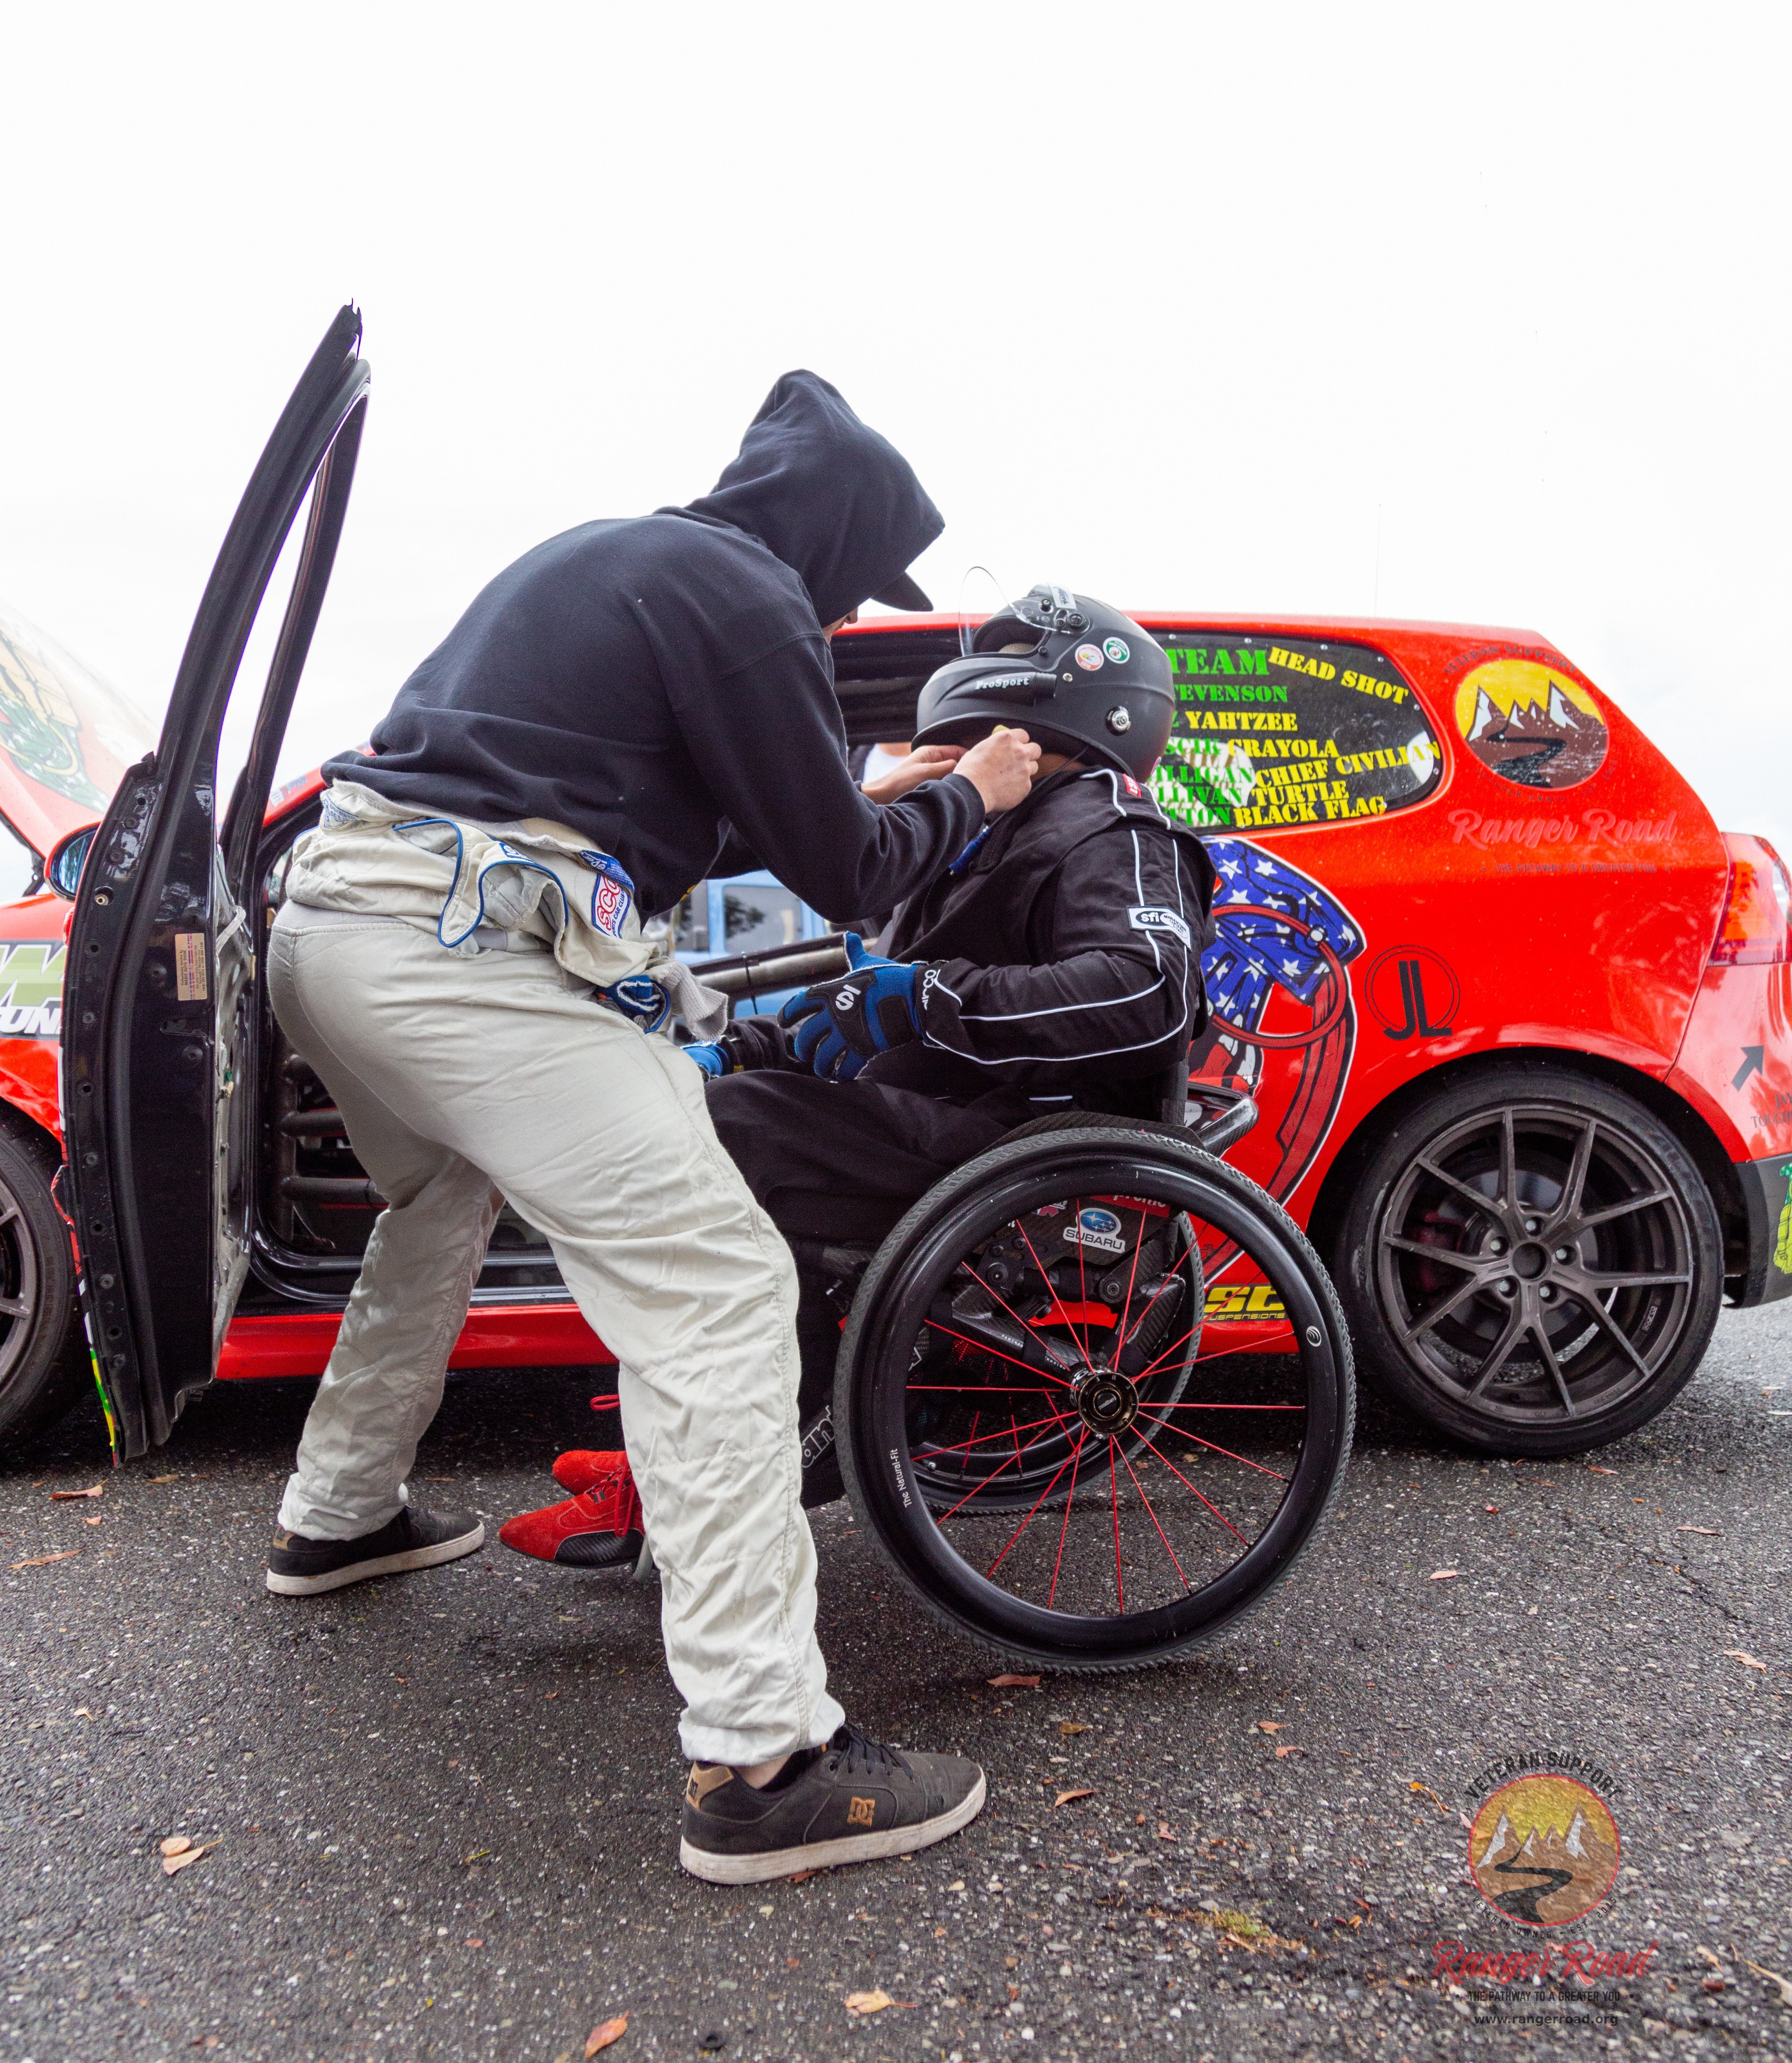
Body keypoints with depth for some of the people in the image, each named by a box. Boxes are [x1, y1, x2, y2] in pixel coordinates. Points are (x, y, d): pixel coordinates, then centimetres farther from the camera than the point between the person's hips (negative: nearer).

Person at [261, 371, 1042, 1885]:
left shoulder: (604, 558, 25)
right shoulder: (743, 597, -4)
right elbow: (844, 877, -3)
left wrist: (872, 790, 32)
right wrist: (969, 797, 15)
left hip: (331, 914, 11)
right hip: (464, 953, -10)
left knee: (445, 1211, 32)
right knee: (719, 1289, -11)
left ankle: (339, 1519, 48)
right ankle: (763, 1760, -10)